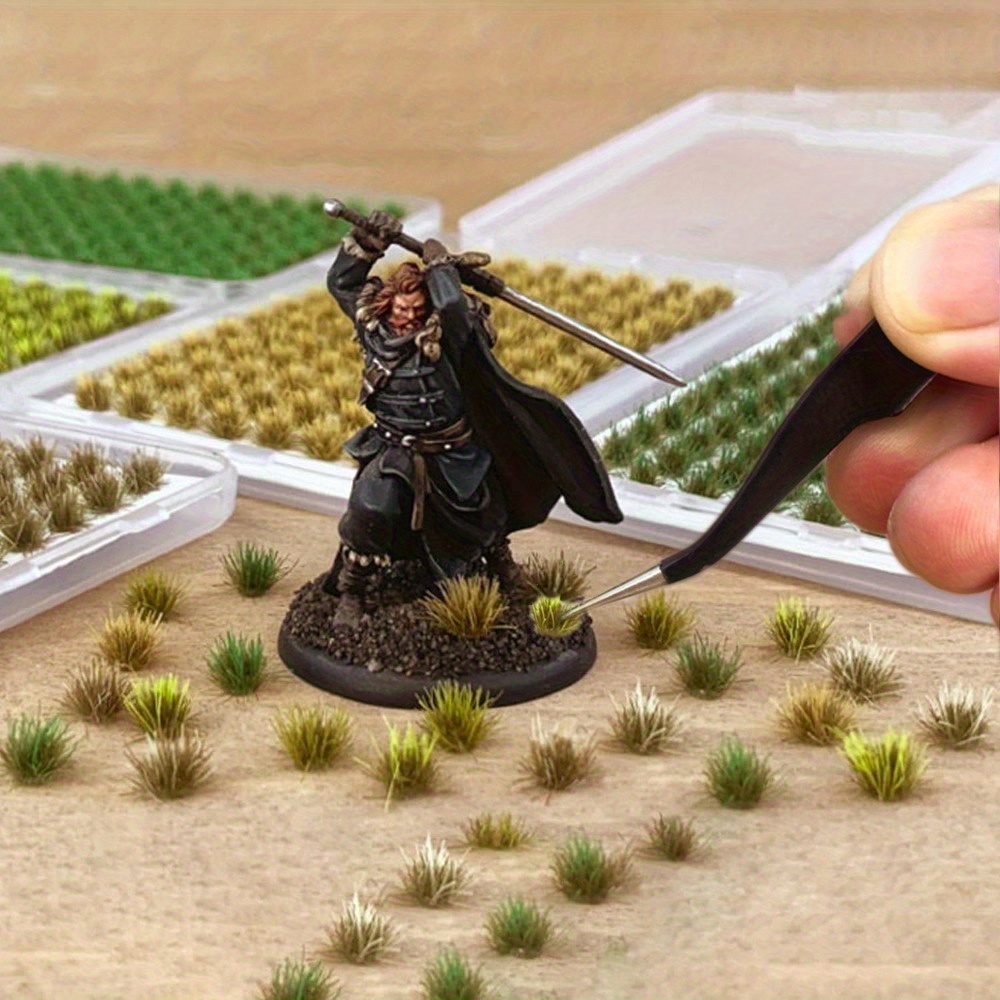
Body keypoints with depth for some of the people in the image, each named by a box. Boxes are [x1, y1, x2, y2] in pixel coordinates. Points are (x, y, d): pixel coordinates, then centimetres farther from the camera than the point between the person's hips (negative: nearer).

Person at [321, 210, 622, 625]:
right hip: (393, 448, 2)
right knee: (369, 510, -22)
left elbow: (454, 310, -47)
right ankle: (353, 594, -6)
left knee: (475, 520, 20)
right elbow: (340, 283, -4)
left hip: (451, 454, -1)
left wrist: (440, 266, -32)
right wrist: (366, 242, -17)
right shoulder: (372, 323, -10)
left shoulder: (442, 332, -24)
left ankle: (496, 557, 56)